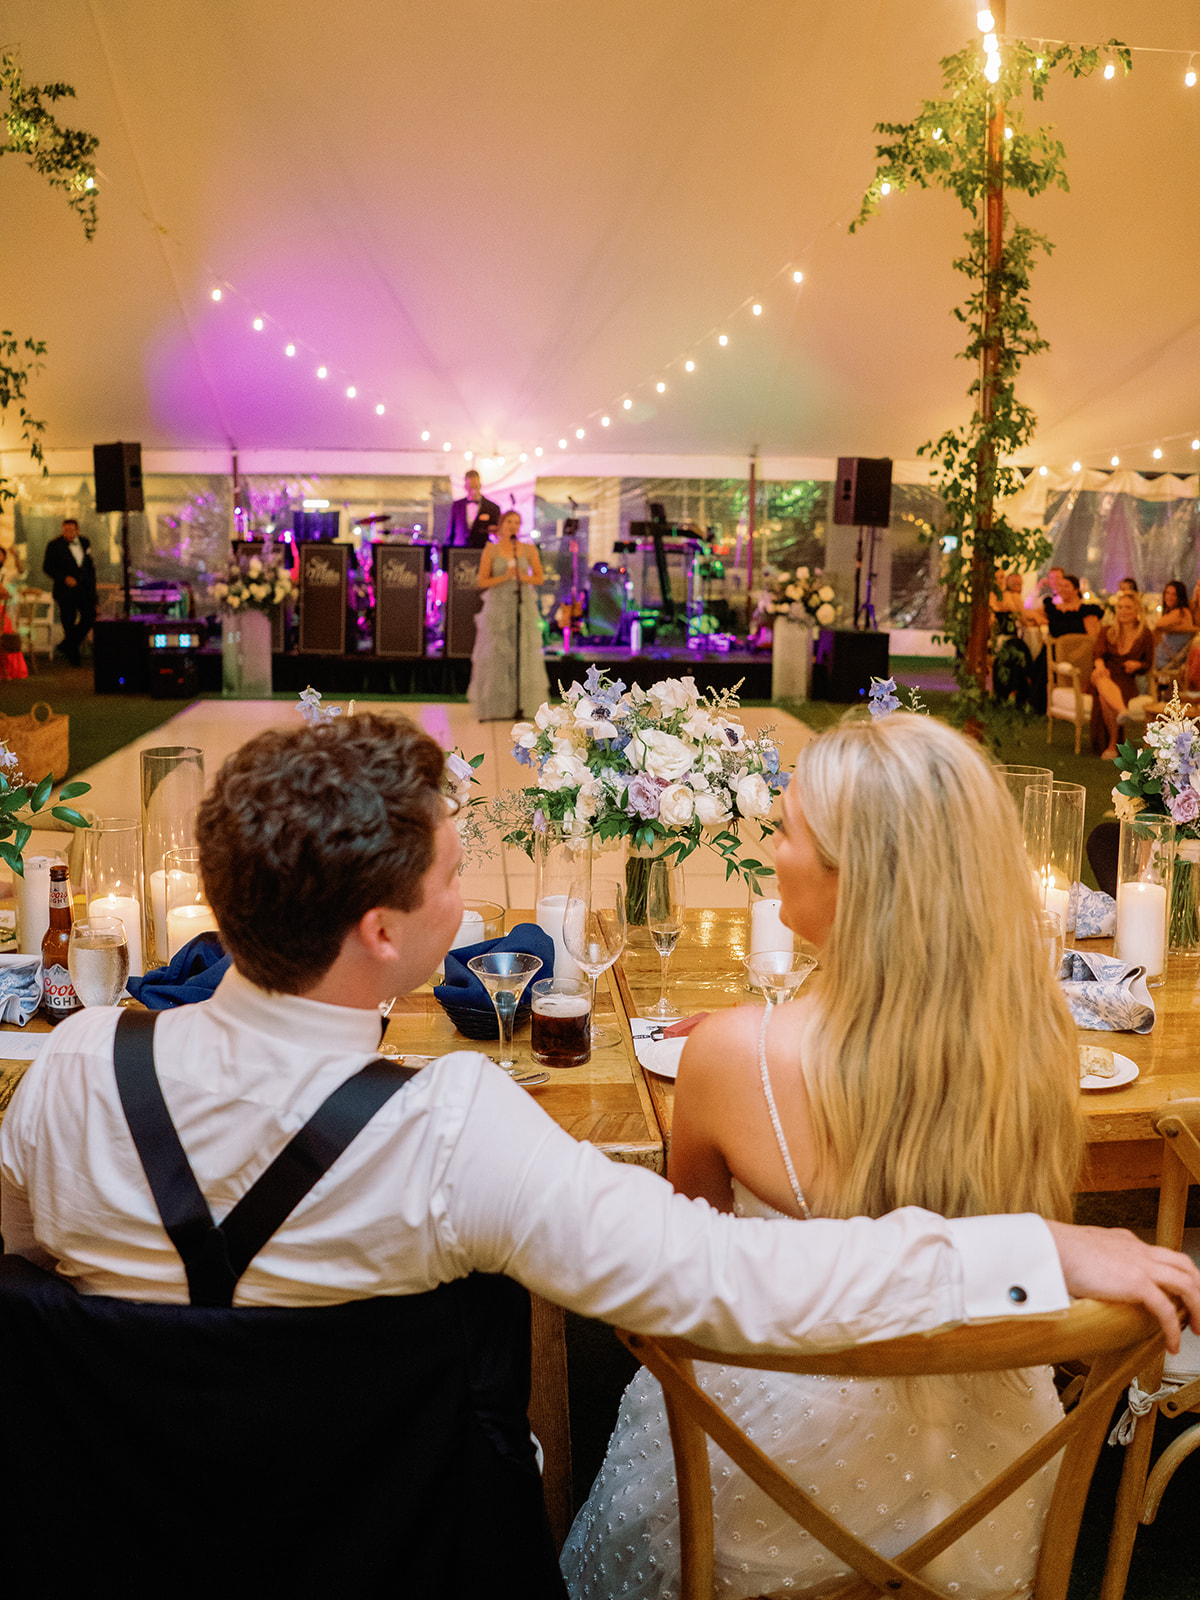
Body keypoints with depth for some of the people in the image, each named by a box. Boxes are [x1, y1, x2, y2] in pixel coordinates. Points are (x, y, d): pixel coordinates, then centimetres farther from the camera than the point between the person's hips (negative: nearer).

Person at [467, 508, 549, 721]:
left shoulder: (529, 550, 6)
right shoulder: (491, 550, 2)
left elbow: (539, 578, 8)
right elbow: (482, 581, -1)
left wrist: (524, 577, -11)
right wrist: (505, 577, -14)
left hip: (523, 606, 1)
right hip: (498, 606, -1)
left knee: (523, 654, -2)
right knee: (496, 656, -4)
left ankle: (520, 705, 2)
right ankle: (495, 708, -1)